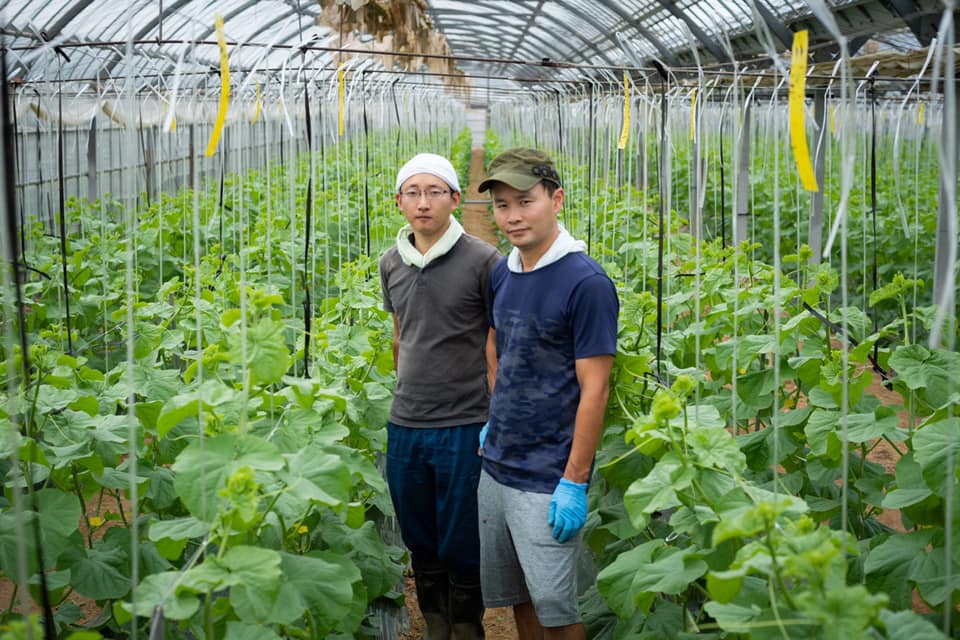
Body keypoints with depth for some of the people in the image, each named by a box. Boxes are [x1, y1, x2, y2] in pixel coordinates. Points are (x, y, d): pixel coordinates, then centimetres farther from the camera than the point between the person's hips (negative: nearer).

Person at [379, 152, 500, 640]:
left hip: (464, 429, -5)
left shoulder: (482, 261, -10)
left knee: (461, 546, 7)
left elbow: (500, 350, -6)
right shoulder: (392, 263, 7)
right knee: (419, 542, 16)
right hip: (404, 428, 5)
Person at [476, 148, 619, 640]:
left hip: (547, 482, -7)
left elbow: (594, 391, -16)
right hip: (495, 468, 7)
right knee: (516, 597, 16)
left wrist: (574, 484, -17)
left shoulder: (586, 283, -16)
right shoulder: (502, 274, 6)